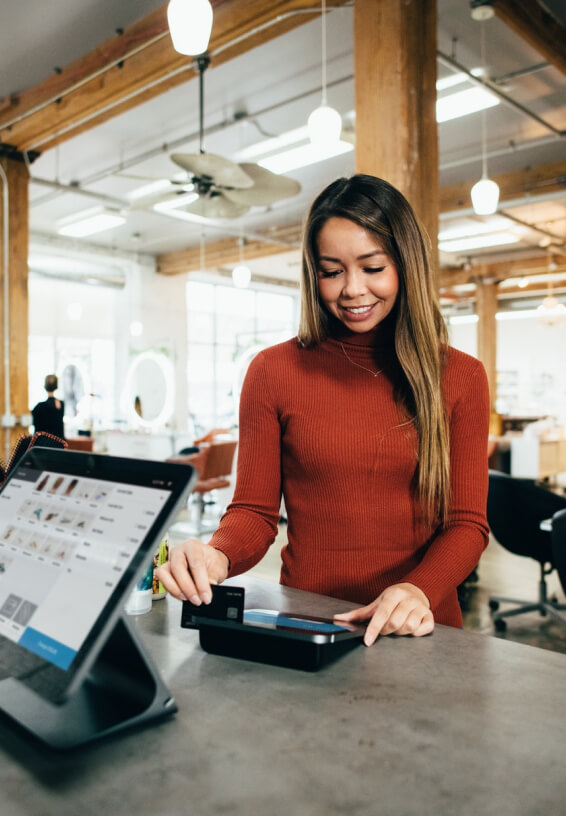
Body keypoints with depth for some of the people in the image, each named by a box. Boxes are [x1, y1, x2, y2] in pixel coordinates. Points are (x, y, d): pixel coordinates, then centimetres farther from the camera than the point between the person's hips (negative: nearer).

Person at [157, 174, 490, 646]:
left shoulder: (461, 378, 5)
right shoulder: (273, 371, 3)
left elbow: (467, 523, 3)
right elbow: (255, 512, 4)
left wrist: (420, 590, -16)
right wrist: (218, 556, -18)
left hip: (419, 633, 2)